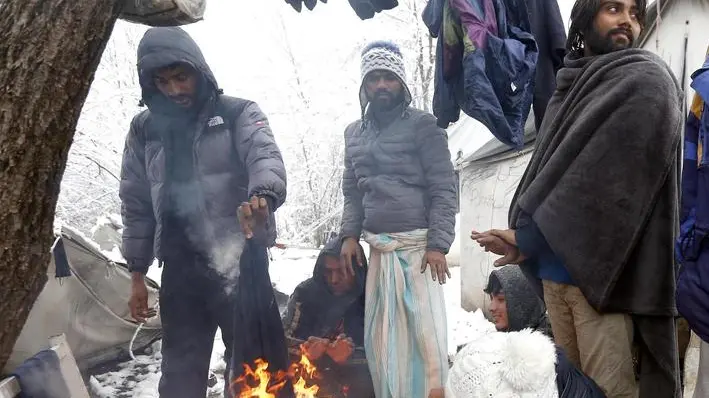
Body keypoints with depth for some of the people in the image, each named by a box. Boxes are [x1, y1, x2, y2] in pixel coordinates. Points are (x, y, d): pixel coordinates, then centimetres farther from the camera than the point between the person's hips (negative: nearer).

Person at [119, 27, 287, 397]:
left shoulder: (238, 113, 0)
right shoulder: (144, 128, 11)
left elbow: (265, 155, -19)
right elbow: (136, 203, 14)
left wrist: (262, 195, -42)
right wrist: (137, 273, 11)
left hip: (241, 262, -3)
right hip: (180, 268, 3)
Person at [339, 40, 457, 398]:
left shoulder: (422, 124, -2)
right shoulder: (354, 133, 14)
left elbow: (443, 189, -7)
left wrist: (438, 244, -15)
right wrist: (349, 234, 2)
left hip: (417, 244, -5)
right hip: (377, 246, 5)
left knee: (424, 326, -2)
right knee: (380, 331, 11)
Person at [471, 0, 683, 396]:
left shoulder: (646, 81, -2)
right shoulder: (570, 89, 18)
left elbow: (603, 181, -13)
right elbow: (544, 171, 12)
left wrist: (529, 236, -11)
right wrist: (525, 236, -5)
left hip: (600, 272, -6)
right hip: (553, 270, 7)